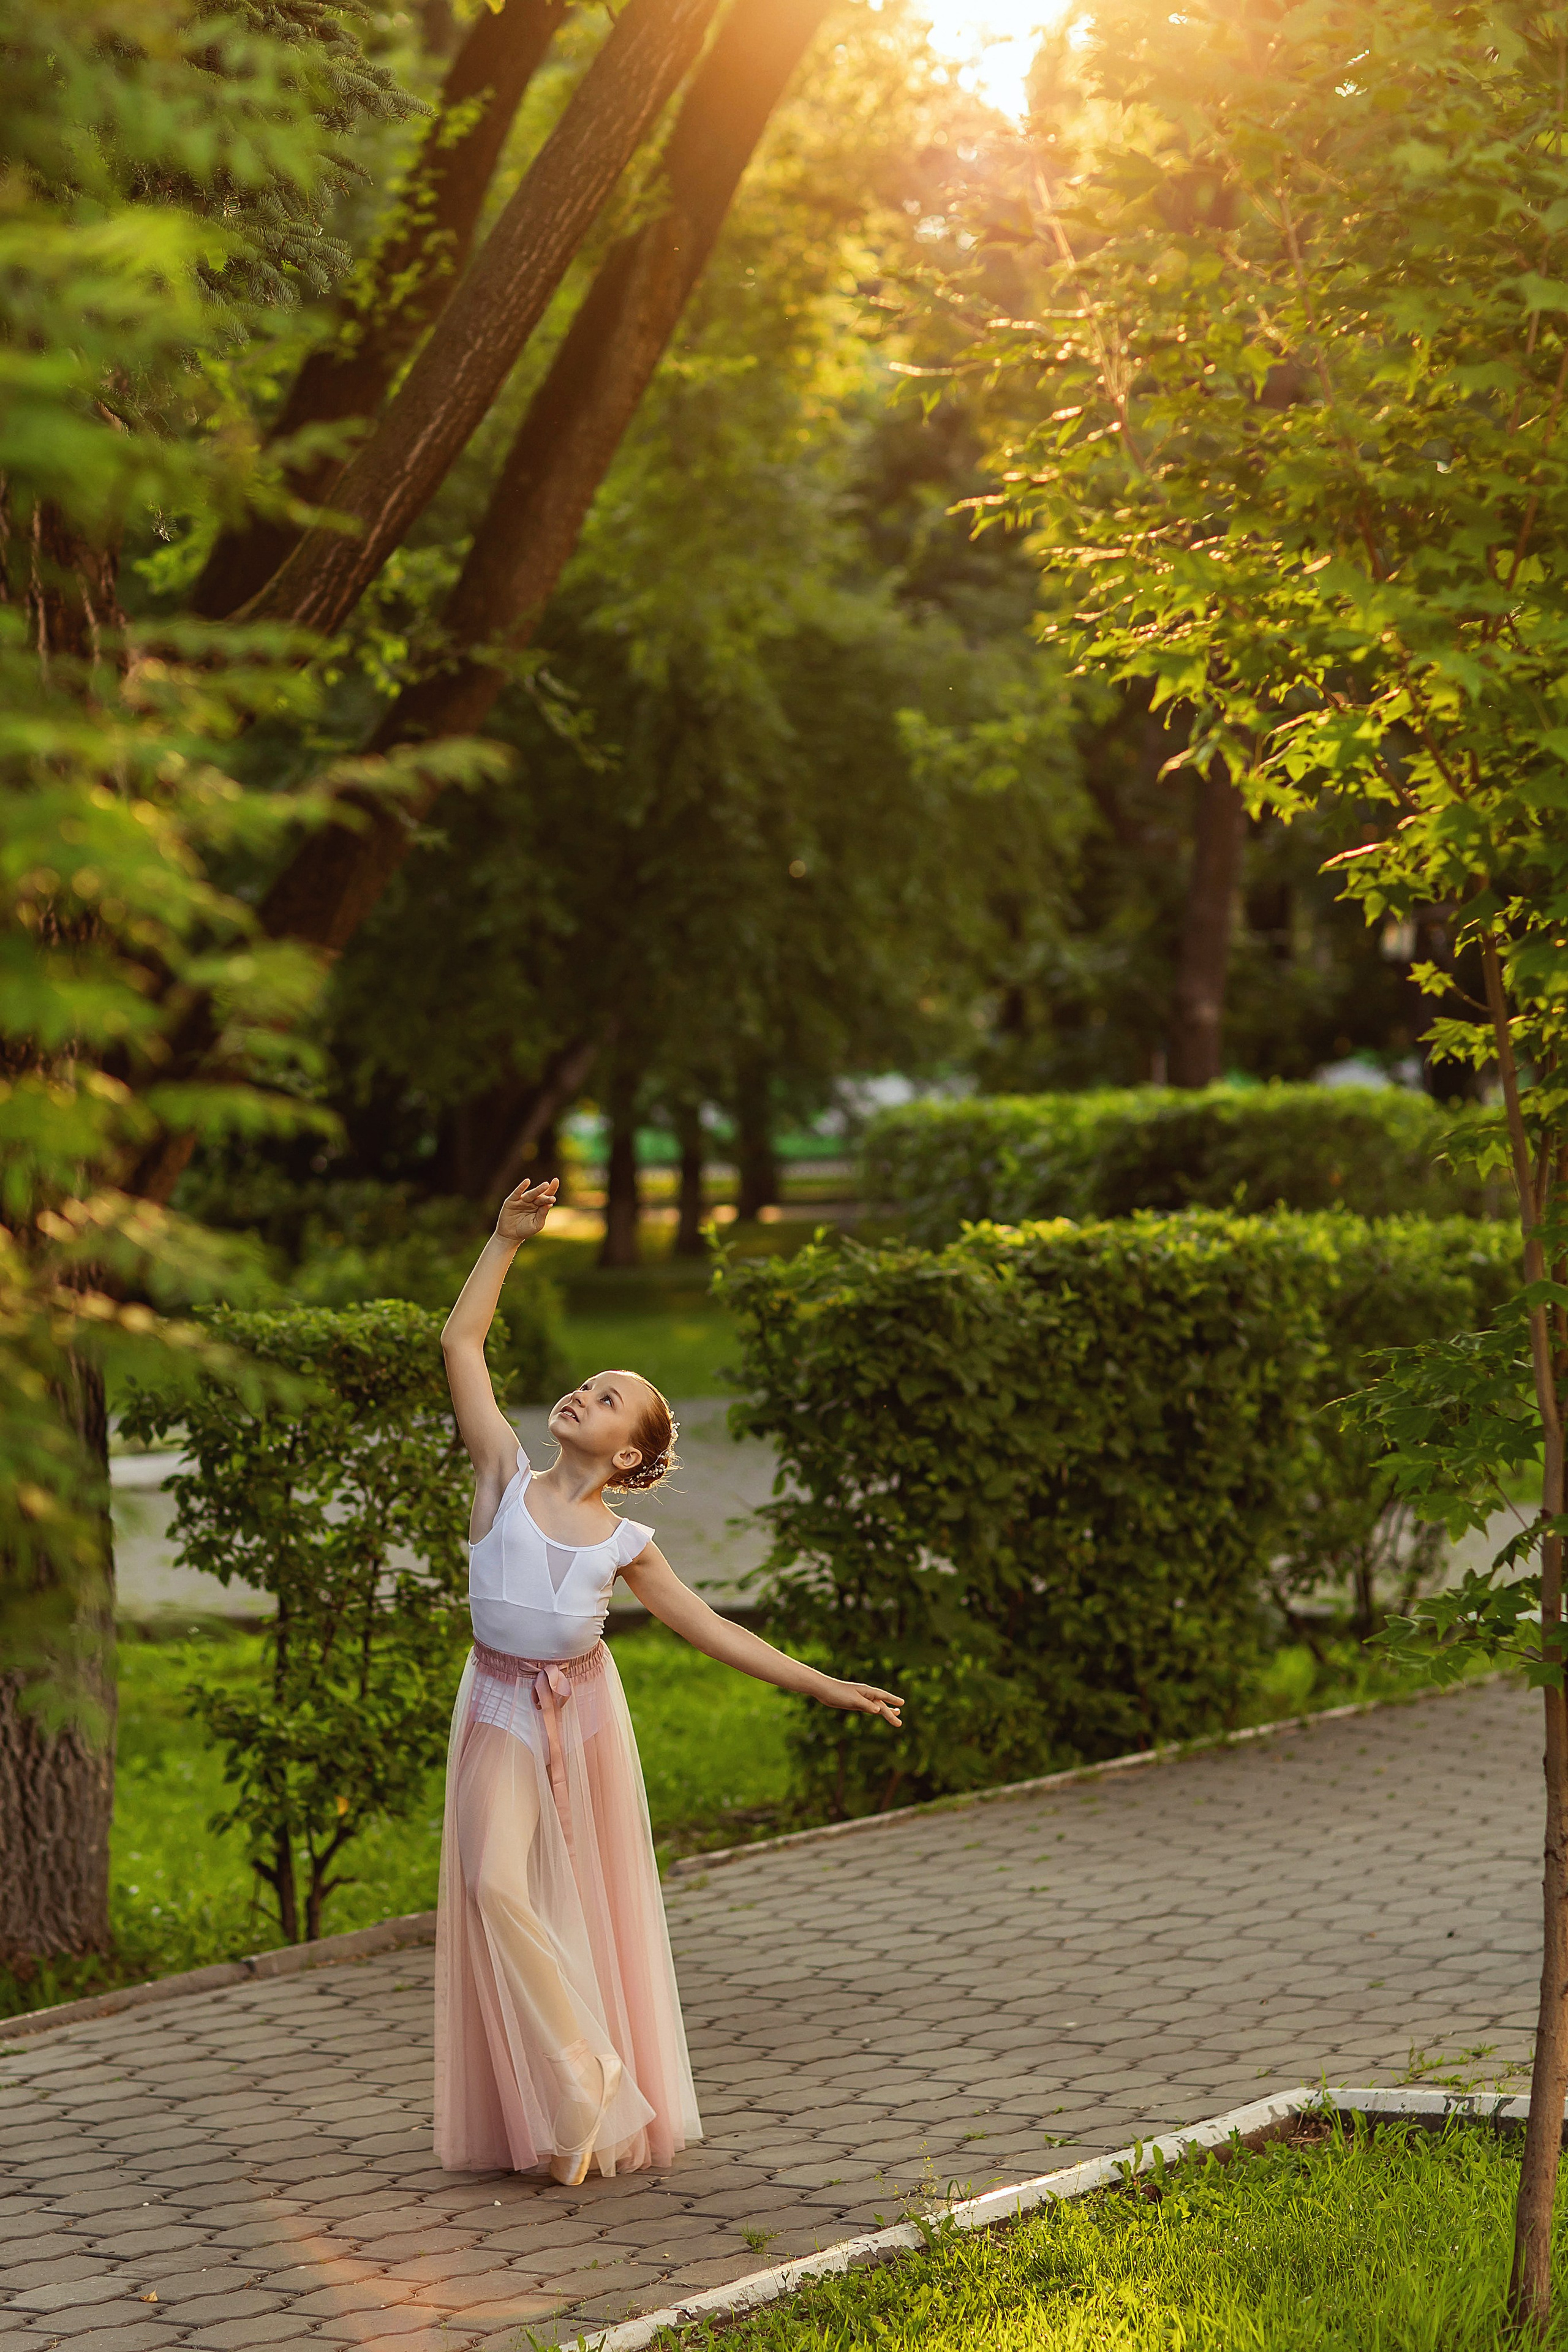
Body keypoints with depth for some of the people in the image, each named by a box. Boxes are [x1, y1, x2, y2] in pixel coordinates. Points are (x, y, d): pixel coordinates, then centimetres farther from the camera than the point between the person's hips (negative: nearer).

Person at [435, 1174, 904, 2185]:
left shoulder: (625, 1545, -1)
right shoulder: (508, 1479, -4)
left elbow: (711, 1628, 6)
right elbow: (462, 1343, -5)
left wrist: (828, 1688, 2)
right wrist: (507, 1241, -7)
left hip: (584, 1712, 1)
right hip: (502, 1711, -1)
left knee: (588, 1905, 8)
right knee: (499, 1889, -15)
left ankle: (607, 2103, 20)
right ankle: (570, 2094, -2)